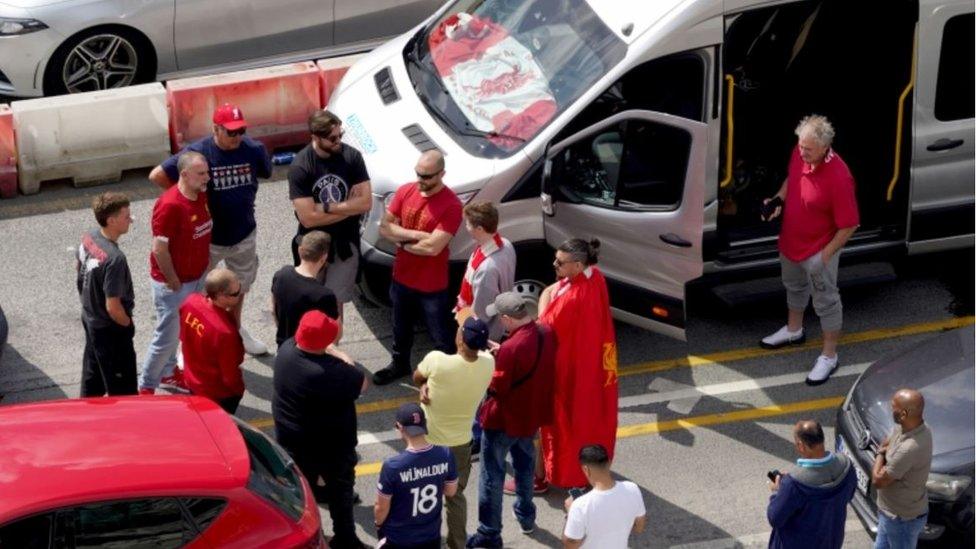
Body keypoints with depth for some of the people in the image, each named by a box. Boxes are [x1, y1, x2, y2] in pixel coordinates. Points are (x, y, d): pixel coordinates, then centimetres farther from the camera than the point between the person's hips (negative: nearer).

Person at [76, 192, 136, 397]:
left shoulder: (88, 237, -8)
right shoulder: (114, 259, -34)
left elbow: (80, 268, 12)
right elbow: (113, 307, -30)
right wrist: (128, 324, -10)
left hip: (89, 318, 9)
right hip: (111, 330, -9)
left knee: (92, 373, 28)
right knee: (122, 390, 8)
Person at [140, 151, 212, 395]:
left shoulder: (202, 196, -1)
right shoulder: (169, 205, -27)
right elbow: (159, 249, -23)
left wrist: (204, 265, 12)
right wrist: (173, 282, -16)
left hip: (195, 277, 8)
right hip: (173, 283, -8)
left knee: (178, 330, 22)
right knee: (167, 336, 1)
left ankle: (168, 372, 40)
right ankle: (146, 387, 15)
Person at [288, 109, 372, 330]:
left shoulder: (352, 156, -13)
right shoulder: (300, 167, -20)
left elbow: (366, 203, -14)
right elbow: (308, 218, -23)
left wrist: (327, 207, -20)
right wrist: (348, 207, -17)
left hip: (344, 243, 1)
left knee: (335, 304, 7)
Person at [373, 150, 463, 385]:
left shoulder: (451, 205, -24)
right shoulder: (405, 191, -6)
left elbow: (432, 247, -28)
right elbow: (384, 227, -7)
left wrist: (403, 242, -14)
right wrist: (416, 235, -20)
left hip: (432, 286, -6)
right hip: (402, 278, 6)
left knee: (441, 337, 8)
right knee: (401, 328, 27)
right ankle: (400, 364, 49)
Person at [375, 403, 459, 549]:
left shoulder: (392, 466, -26)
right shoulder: (445, 455, -15)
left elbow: (381, 509, -12)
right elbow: (451, 492, 1)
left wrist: (378, 523, 8)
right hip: (432, 536, 3)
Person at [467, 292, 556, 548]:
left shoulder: (511, 348, -32)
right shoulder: (546, 333, -9)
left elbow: (498, 388, -24)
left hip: (504, 421, -8)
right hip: (532, 415, 8)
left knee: (492, 476, 7)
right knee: (525, 465, 28)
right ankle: (526, 517, 43)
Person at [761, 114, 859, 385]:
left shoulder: (838, 178, -35)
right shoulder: (799, 153, -14)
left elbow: (849, 224, -25)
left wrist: (826, 254, -20)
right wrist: (779, 200, -8)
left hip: (819, 250, -7)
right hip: (790, 241, 7)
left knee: (826, 302, 12)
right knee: (794, 287, 30)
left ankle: (829, 356, 29)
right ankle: (794, 330, 55)